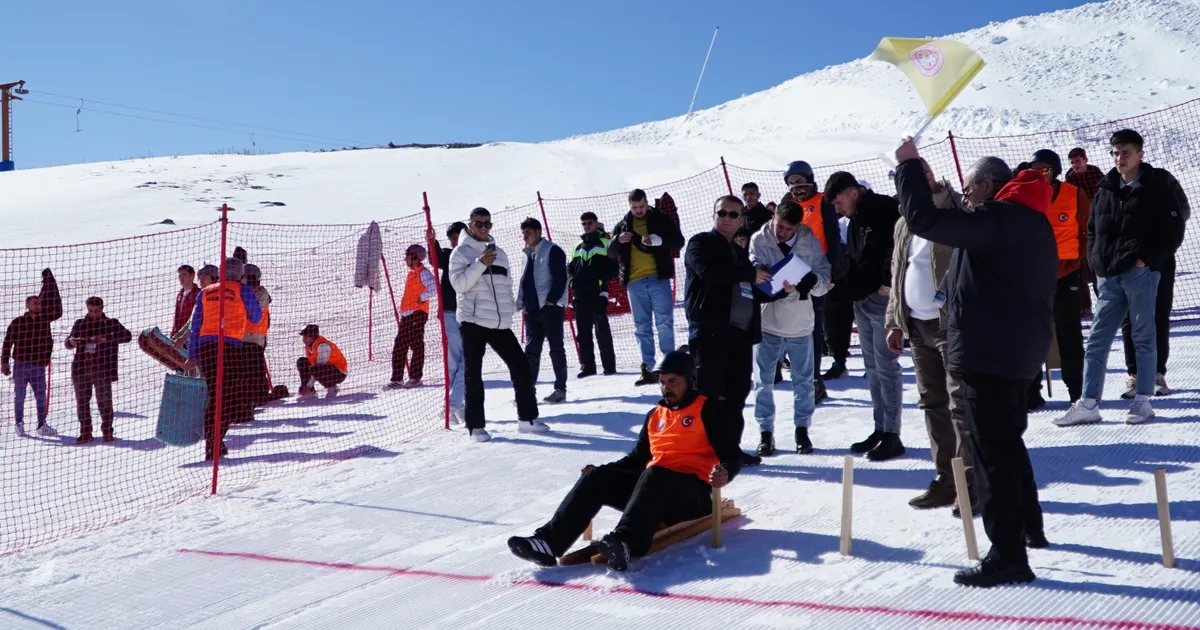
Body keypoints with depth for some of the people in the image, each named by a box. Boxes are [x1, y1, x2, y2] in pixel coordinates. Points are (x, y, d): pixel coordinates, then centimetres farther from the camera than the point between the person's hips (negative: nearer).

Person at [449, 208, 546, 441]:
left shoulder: (499, 252, 17)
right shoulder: (460, 253, 0)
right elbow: (459, 284, -13)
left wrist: (509, 312, 14)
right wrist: (480, 263, -21)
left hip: (500, 323, 5)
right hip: (473, 322, -5)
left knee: (520, 365, 3)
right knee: (474, 375, -2)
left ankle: (527, 418, 13)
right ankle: (476, 425, 4)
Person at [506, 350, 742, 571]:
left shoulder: (707, 409, 2)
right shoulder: (655, 415, 21)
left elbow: (732, 454, -5)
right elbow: (639, 457, 25)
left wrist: (724, 473, -28)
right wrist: (602, 469, 11)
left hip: (693, 494, -6)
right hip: (654, 488, 6)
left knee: (655, 474, -38)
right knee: (598, 477, -14)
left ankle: (625, 544, -62)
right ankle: (549, 541, -30)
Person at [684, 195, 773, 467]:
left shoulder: (740, 252, 25)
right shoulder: (701, 243, 2)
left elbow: (752, 293, 26)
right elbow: (709, 271, -20)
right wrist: (750, 274, -12)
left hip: (741, 331, 7)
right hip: (710, 331, -7)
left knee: (737, 393, 8)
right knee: (707, 392, -8)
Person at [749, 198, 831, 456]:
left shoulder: (810, 241, -7)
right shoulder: (759, 240, -10)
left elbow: (824, 278, -7)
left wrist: (808, 282, -30)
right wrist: (781, 286, -33)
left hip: (800, 321, 1)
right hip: (767, 321, -1)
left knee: (803, 380, 11)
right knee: (764, 381, 6)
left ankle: (802, 429, 26)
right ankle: (765, 432, 17)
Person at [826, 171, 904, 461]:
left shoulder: (886, 210, -11)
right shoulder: (856, 220, 17)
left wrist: (889, 283, -26)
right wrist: (844, 289, 13)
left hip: (882, 299, -9)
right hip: (861, 301, 9)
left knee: (886, 367, -7)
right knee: (872, 368, 12)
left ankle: (892, 434, -2)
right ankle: (879, 429, 19)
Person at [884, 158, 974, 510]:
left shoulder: (958, 213, -9)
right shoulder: (904, 224, 16)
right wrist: (894, 321, 18)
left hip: (952, 323, -8)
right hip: (917, 326, 8)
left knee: (961, 404, -6)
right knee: (933, 404, 12)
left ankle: (971, 482, 1)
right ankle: (945, 480, 20)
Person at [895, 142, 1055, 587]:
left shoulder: (995, 218, -16)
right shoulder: (1033, 223, 16)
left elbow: (923, 219, -21)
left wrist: (909, 164, -10)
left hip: (986, 350, -10)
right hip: (1019, 348, 10)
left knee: (993, 448, -7)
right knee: (1008, 439, 24)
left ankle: (1008, 555, -5)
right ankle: (1029, 525, 36)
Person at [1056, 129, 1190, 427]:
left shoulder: (1157, 188, -1)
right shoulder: (1105, 190, 15)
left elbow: (1172, 231, -4)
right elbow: (1092, 229, 23)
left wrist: (1147, 260, -12)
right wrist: (1096, 260, 9)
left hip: (1140, 273, -5)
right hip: (1108, 276, 6)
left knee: (1143, 336, 2)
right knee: (1097, 339, 3)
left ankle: (1143, 401, 8)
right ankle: (1088, 404, 5)